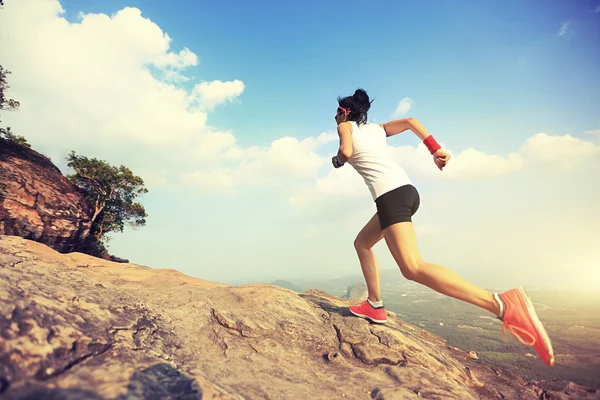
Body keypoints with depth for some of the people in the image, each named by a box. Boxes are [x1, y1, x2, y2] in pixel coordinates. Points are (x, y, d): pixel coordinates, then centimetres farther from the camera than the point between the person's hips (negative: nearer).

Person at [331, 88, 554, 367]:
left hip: (390, 194, -9)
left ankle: (502, 304, -30)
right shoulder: (376, 128, 27)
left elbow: (346, 151, -9)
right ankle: (374, 306, 22)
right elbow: (409, 121, 17)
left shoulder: (345, 127, 10)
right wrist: (435, 149, 11)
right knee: (362, 243, 23)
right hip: (406, 190, 9)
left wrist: (338, 160, 14)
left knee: (413, 268, -20)